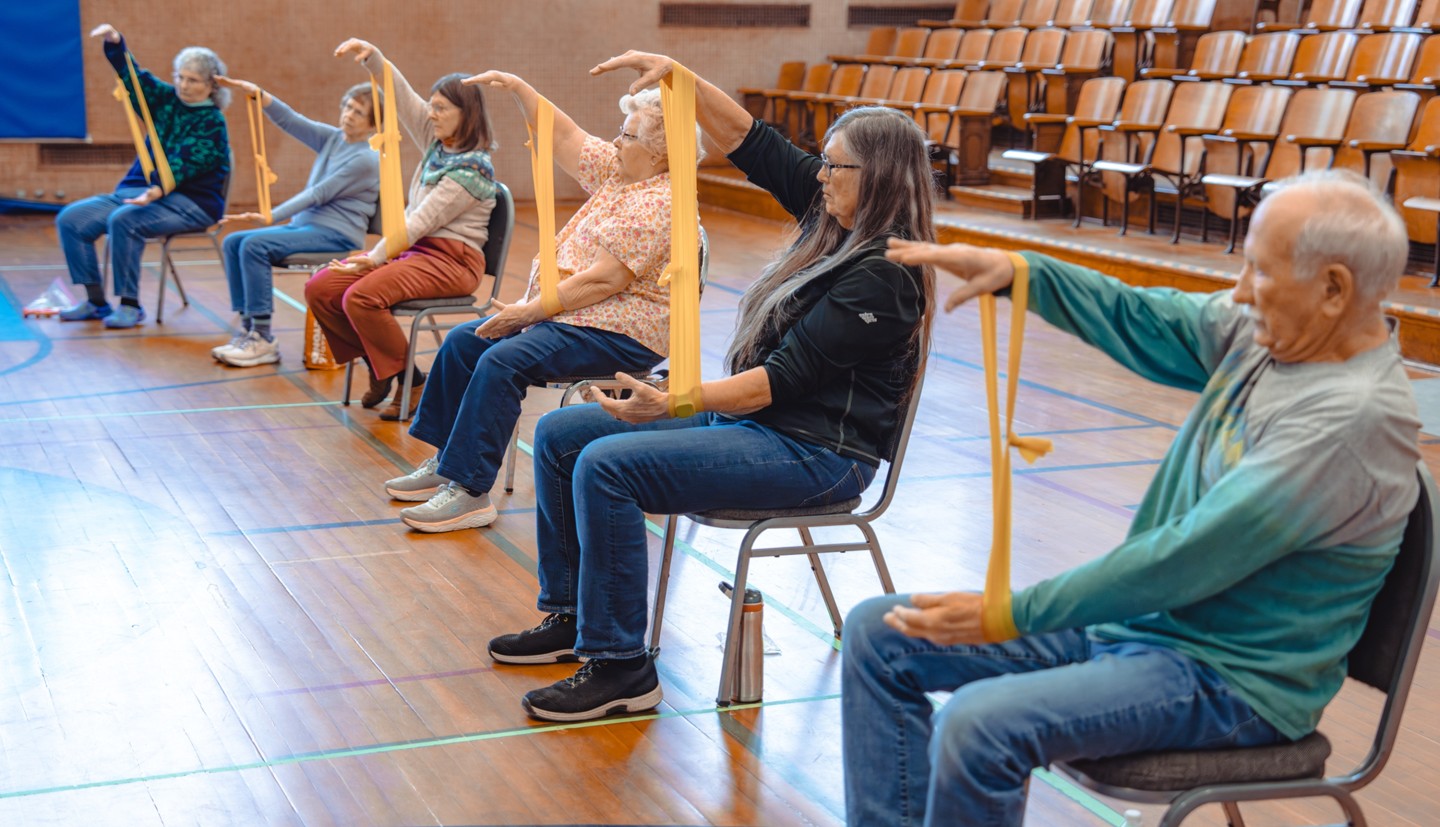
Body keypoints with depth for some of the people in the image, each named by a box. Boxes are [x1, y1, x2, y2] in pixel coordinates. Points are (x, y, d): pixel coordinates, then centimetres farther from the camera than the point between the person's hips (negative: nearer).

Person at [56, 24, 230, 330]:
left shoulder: (211, 123, -10)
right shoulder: (167, 100, 10)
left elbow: (182, 166, -22)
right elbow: (133, 76, 6)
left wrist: (157, 191, -38)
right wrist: (115, 43, -13)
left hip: (188, 202, -8)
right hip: (138, 190, 8)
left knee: (123, 221, -35)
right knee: (70, 219, -9)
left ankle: (130, 305, -23)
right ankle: (96, 301, -6)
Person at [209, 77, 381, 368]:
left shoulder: (367, 159, -12)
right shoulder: (332, 138, 11)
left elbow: (319, 194, -18)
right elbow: (290, 121, 3)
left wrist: (270, 217, -21)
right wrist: (257, 94, -14)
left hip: (337, 234, -9)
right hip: (303, 224, 9)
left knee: (255, 245, -24)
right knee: (233, 242, -5)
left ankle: (263, 340, -19)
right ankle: (248, 328, -5)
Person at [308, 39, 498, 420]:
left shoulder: (473, 167, -16)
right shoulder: (438, 141, 9)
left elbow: (422, 220, -18)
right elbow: (401, 96, 8)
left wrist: (375, 258, -17)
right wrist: (372, 55, -8)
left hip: (449, 258, -9)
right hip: (411, 247, 9)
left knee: (361, 297, -30)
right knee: (319, 289, -5)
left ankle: (414, 385, -15)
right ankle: (377, 364, 10)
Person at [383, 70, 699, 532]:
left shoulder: (659, 204, -20)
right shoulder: (616, 171, 9)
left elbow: (602, 281, -25)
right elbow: (563, 137, 15)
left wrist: (529, 311, -21)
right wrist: (517, 88, 4)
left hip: (621, 332, -11)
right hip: (568, 313, 11)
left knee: (502, 361, -28)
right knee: (463, 342, 8)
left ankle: (470, 491, -25)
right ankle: (445, 462, 13)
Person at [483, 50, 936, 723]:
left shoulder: (883, 276, -20)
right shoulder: (831, 214, 6)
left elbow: (784, 378, -24)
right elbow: (748, 142, 10)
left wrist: (675, 402, -30)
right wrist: (678, 76, -1)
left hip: (815, 452, -10)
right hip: (747, 415, 10)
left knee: (607, 465, -26)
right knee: (559, 434, 7)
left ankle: (620, 668, -17)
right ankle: (569, 615, 16)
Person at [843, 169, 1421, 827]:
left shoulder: (1354, 416, -26)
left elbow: (1185, 561, -27)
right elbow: (1140, 322, 13)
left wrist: (1008, 616, -21)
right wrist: (1016, 269, -4)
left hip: (1228, 677, -9)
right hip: (1134, 616, 10)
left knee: (977, 726, -33)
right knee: (877, 634, 4)